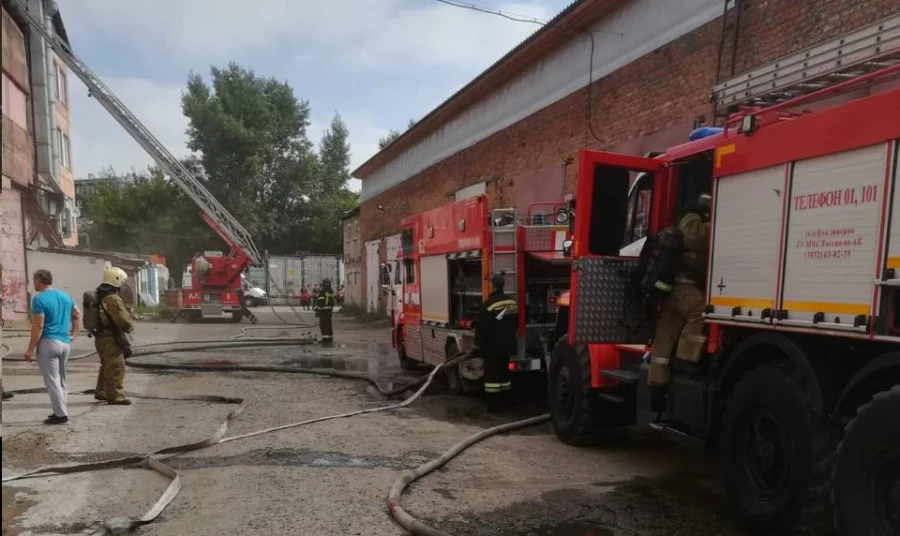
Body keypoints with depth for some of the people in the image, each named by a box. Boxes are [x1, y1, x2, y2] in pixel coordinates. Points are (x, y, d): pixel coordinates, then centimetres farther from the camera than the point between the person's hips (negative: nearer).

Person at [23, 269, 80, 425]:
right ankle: (62, 411, 21)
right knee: (61, 380, 16)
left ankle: (61, 415, -2)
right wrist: (73, 335, 18)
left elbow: (38, 326, -15)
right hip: (65, 343, 7)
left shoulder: (39, 299, -11)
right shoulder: (65, 296, 11)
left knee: (52, 381, -2)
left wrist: (30, 349, -10)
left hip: (48, 343, -7)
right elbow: (78, 315, 17)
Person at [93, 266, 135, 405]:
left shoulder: (99, 296, 12)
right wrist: (130, 327, -2)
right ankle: (116, 396, -2)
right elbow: (124, 319, -23)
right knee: (116, 368, -4)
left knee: (107, 366, 22)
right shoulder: (113, 299, -20)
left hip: (100, 336, 10)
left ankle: (101, 392, 32)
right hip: (111, 338, -10)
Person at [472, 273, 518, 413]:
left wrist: (477, 348, -9)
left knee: (492, 376, -1)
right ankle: (505, 403, 22)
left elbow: (482, 329, -16)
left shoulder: (489, 304, -18)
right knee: (504, 374, 16)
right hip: (507, 346, 7)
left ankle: (494, 406, 1)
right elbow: (515, 325, 16)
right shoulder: (513, 303, 5)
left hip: (493, 347, -7)